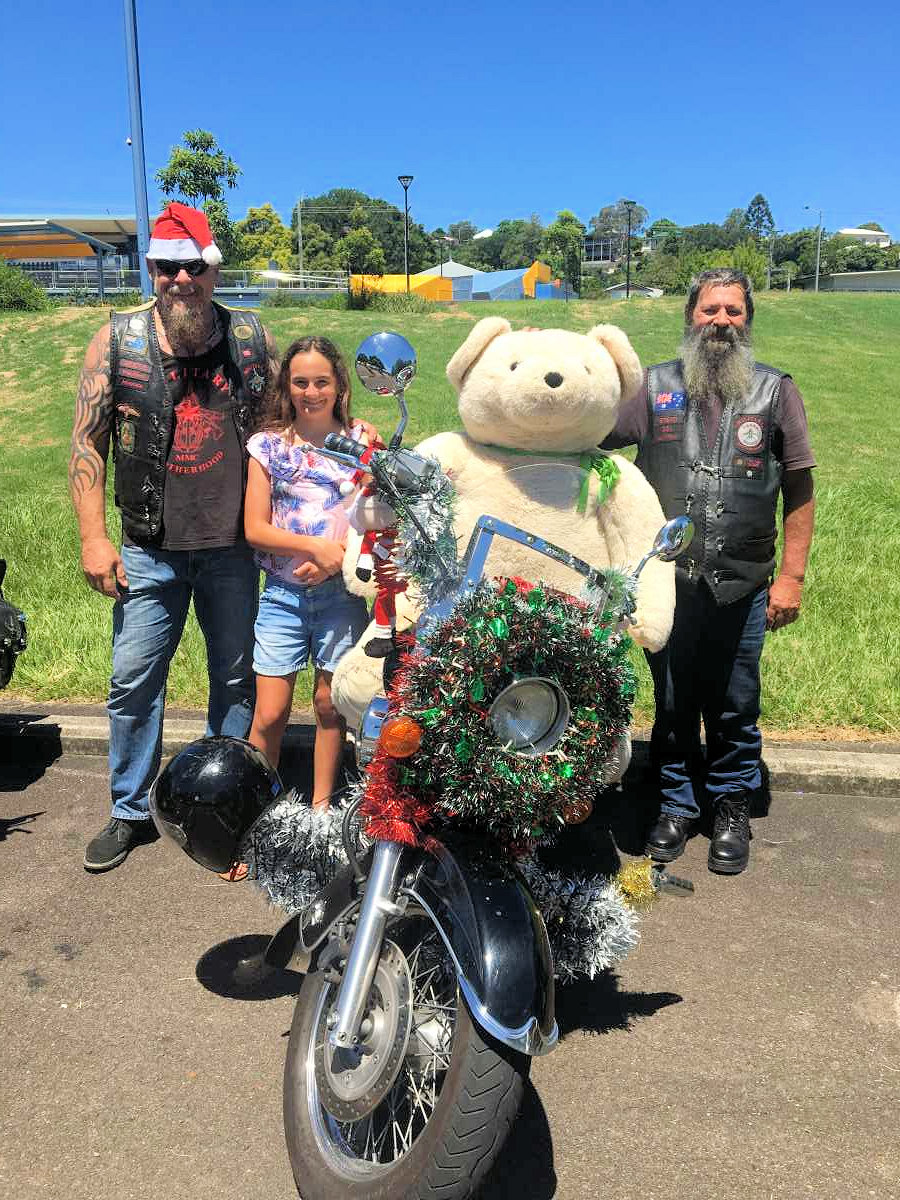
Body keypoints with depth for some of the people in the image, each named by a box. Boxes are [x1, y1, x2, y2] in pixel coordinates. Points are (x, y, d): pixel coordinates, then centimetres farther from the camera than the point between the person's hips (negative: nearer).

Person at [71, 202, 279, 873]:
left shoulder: (251, 337, 2)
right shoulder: (117, 341, -1)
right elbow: (87, 442, 0)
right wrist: (93, 538, -6)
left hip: (234, 548, 1)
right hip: (150, 550, 0)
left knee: (238, 680, 11)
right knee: (133, 682, 6)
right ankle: (130, 812, 26)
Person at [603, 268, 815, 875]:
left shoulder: (776, 390, 3)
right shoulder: (654, 386, 6)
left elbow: (799, 488, 2)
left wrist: (792, 574, -4)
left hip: (742, 585, -1)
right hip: (667, 580, 1)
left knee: (734, 707, 12)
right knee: (672, 701, 14)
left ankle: (733, 808, 32)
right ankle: (677, 804, 32)